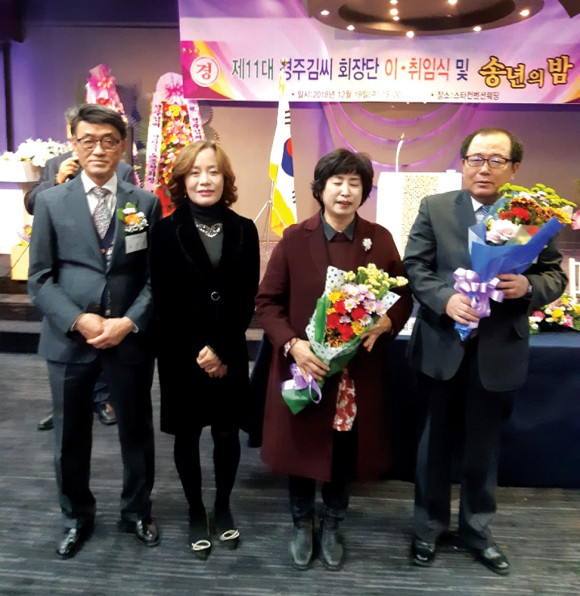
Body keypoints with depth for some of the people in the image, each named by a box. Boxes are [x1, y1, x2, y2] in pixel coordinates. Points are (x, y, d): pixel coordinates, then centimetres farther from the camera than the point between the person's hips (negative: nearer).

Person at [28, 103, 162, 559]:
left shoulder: (147, 204, 2)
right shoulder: (51, 202, 2)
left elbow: (156, 276, -1)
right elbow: (39, 278, -1)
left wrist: (129, 322, -15)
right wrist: (78, 320, -14)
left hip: (130, 339, 0)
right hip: (69, 339, 1)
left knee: (137, 432, 13)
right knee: (71, 436, 14)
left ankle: (136, 512, 37)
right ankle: (77, 517, 38)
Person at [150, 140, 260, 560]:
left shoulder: (244, 230, 2)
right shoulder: (166, 231, -3)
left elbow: (247, 299, -2)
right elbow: (165, 301, -6)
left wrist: (220, 349, -11)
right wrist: (198, 350, -12)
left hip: (230, 352, 1)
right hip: (181, 354, -1)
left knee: (227, 433, 11)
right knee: (188, 435, 11)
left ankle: (223, 508, 34)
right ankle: (196, 512, 31)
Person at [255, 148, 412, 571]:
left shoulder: (380, 239, 0)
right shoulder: (294, 239, -5)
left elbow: (404, 297, 5)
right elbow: (267, 302, -4)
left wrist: (384, 323, -17)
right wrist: (292, 345, -19)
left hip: (359, 369, 2)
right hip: (303, 366, -1)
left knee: (346, 452, 14)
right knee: (301, 448, 13)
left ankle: (332, 527, 40)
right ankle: (302, 525, 39)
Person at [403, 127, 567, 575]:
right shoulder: (435, 208, -1)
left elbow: (556, 277, 0)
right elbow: (414, 266, -5)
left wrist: (527, 286, -22)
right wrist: (445, 299, -22)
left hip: (499, 350, 1)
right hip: (442, 345, 0)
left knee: (484, 446, 16)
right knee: (436, 441, 15)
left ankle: (478, 530, 38)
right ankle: (429, 526, 35)